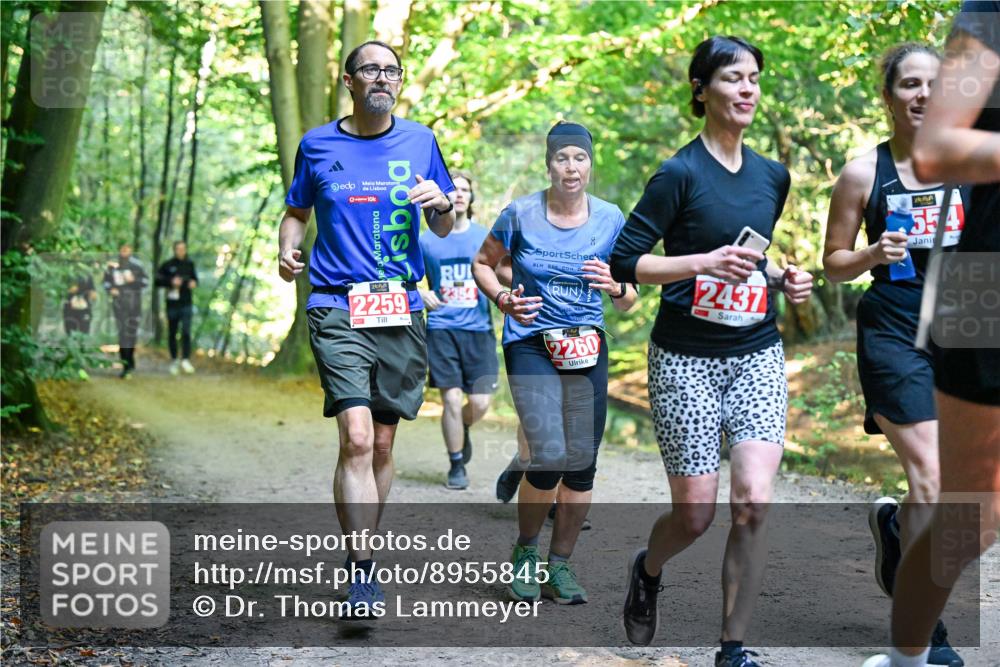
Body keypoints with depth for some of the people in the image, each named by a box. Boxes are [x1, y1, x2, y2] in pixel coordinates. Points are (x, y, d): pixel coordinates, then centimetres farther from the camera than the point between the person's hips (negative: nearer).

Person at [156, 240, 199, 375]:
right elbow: (157, 281, -4)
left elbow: (194, 277, 20)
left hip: (186, 304, 1)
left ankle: (185, 360, -16)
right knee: (172, 333, 8)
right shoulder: (167, 265, -2)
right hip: (172, 304, -1)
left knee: (186, 332, -13)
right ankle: (174, 360, 22)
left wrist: (194, 283, -2)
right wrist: (171, 282, -17)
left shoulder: (189, 264, 6)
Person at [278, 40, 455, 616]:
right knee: (357, 437, -17)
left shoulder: (420, 142, 8)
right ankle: (363, 572, -15)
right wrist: (287, 250, -3)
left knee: (382, 444, 10)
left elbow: (444, 229, 13)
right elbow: (297, 213, 18)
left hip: (402, 309, 3)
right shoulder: (318, 145, 6)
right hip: (337, 309, -2)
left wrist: (442, 203, -10)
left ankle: (362, 545, 28)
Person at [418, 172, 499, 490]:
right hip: (441, 329, -1)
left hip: (479, 329, 1)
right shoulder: (427, 241, 4)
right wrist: (421, 293, -7)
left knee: (480, 403, -4)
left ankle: (463, 430, 33)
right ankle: (456, 465, 13)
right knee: (451, 400, -6)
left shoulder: (486, 237, 6)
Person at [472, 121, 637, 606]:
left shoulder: (610, 219, 2)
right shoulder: (520, 214, -4)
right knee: (551, 456, -17)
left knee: (582, 463, 2)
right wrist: (503, 299, -9)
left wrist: (615, 288, -15)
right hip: (531, 344, -3)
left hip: (588, 348, 3)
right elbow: (482, 263, 11)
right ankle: (525, 550, 10)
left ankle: (560, 565, 19)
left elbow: (629, 301, 8)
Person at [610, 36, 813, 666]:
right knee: (695, 516, 0)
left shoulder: (773, 176, 9)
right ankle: (648, 570, 36)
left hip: (757, 356, 4)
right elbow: (624, 262, -11)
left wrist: (782, 279, 4)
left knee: (755, 501, -11)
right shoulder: (680, 174, -10)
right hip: (686, 360, -4)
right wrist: (703, 263, -23)